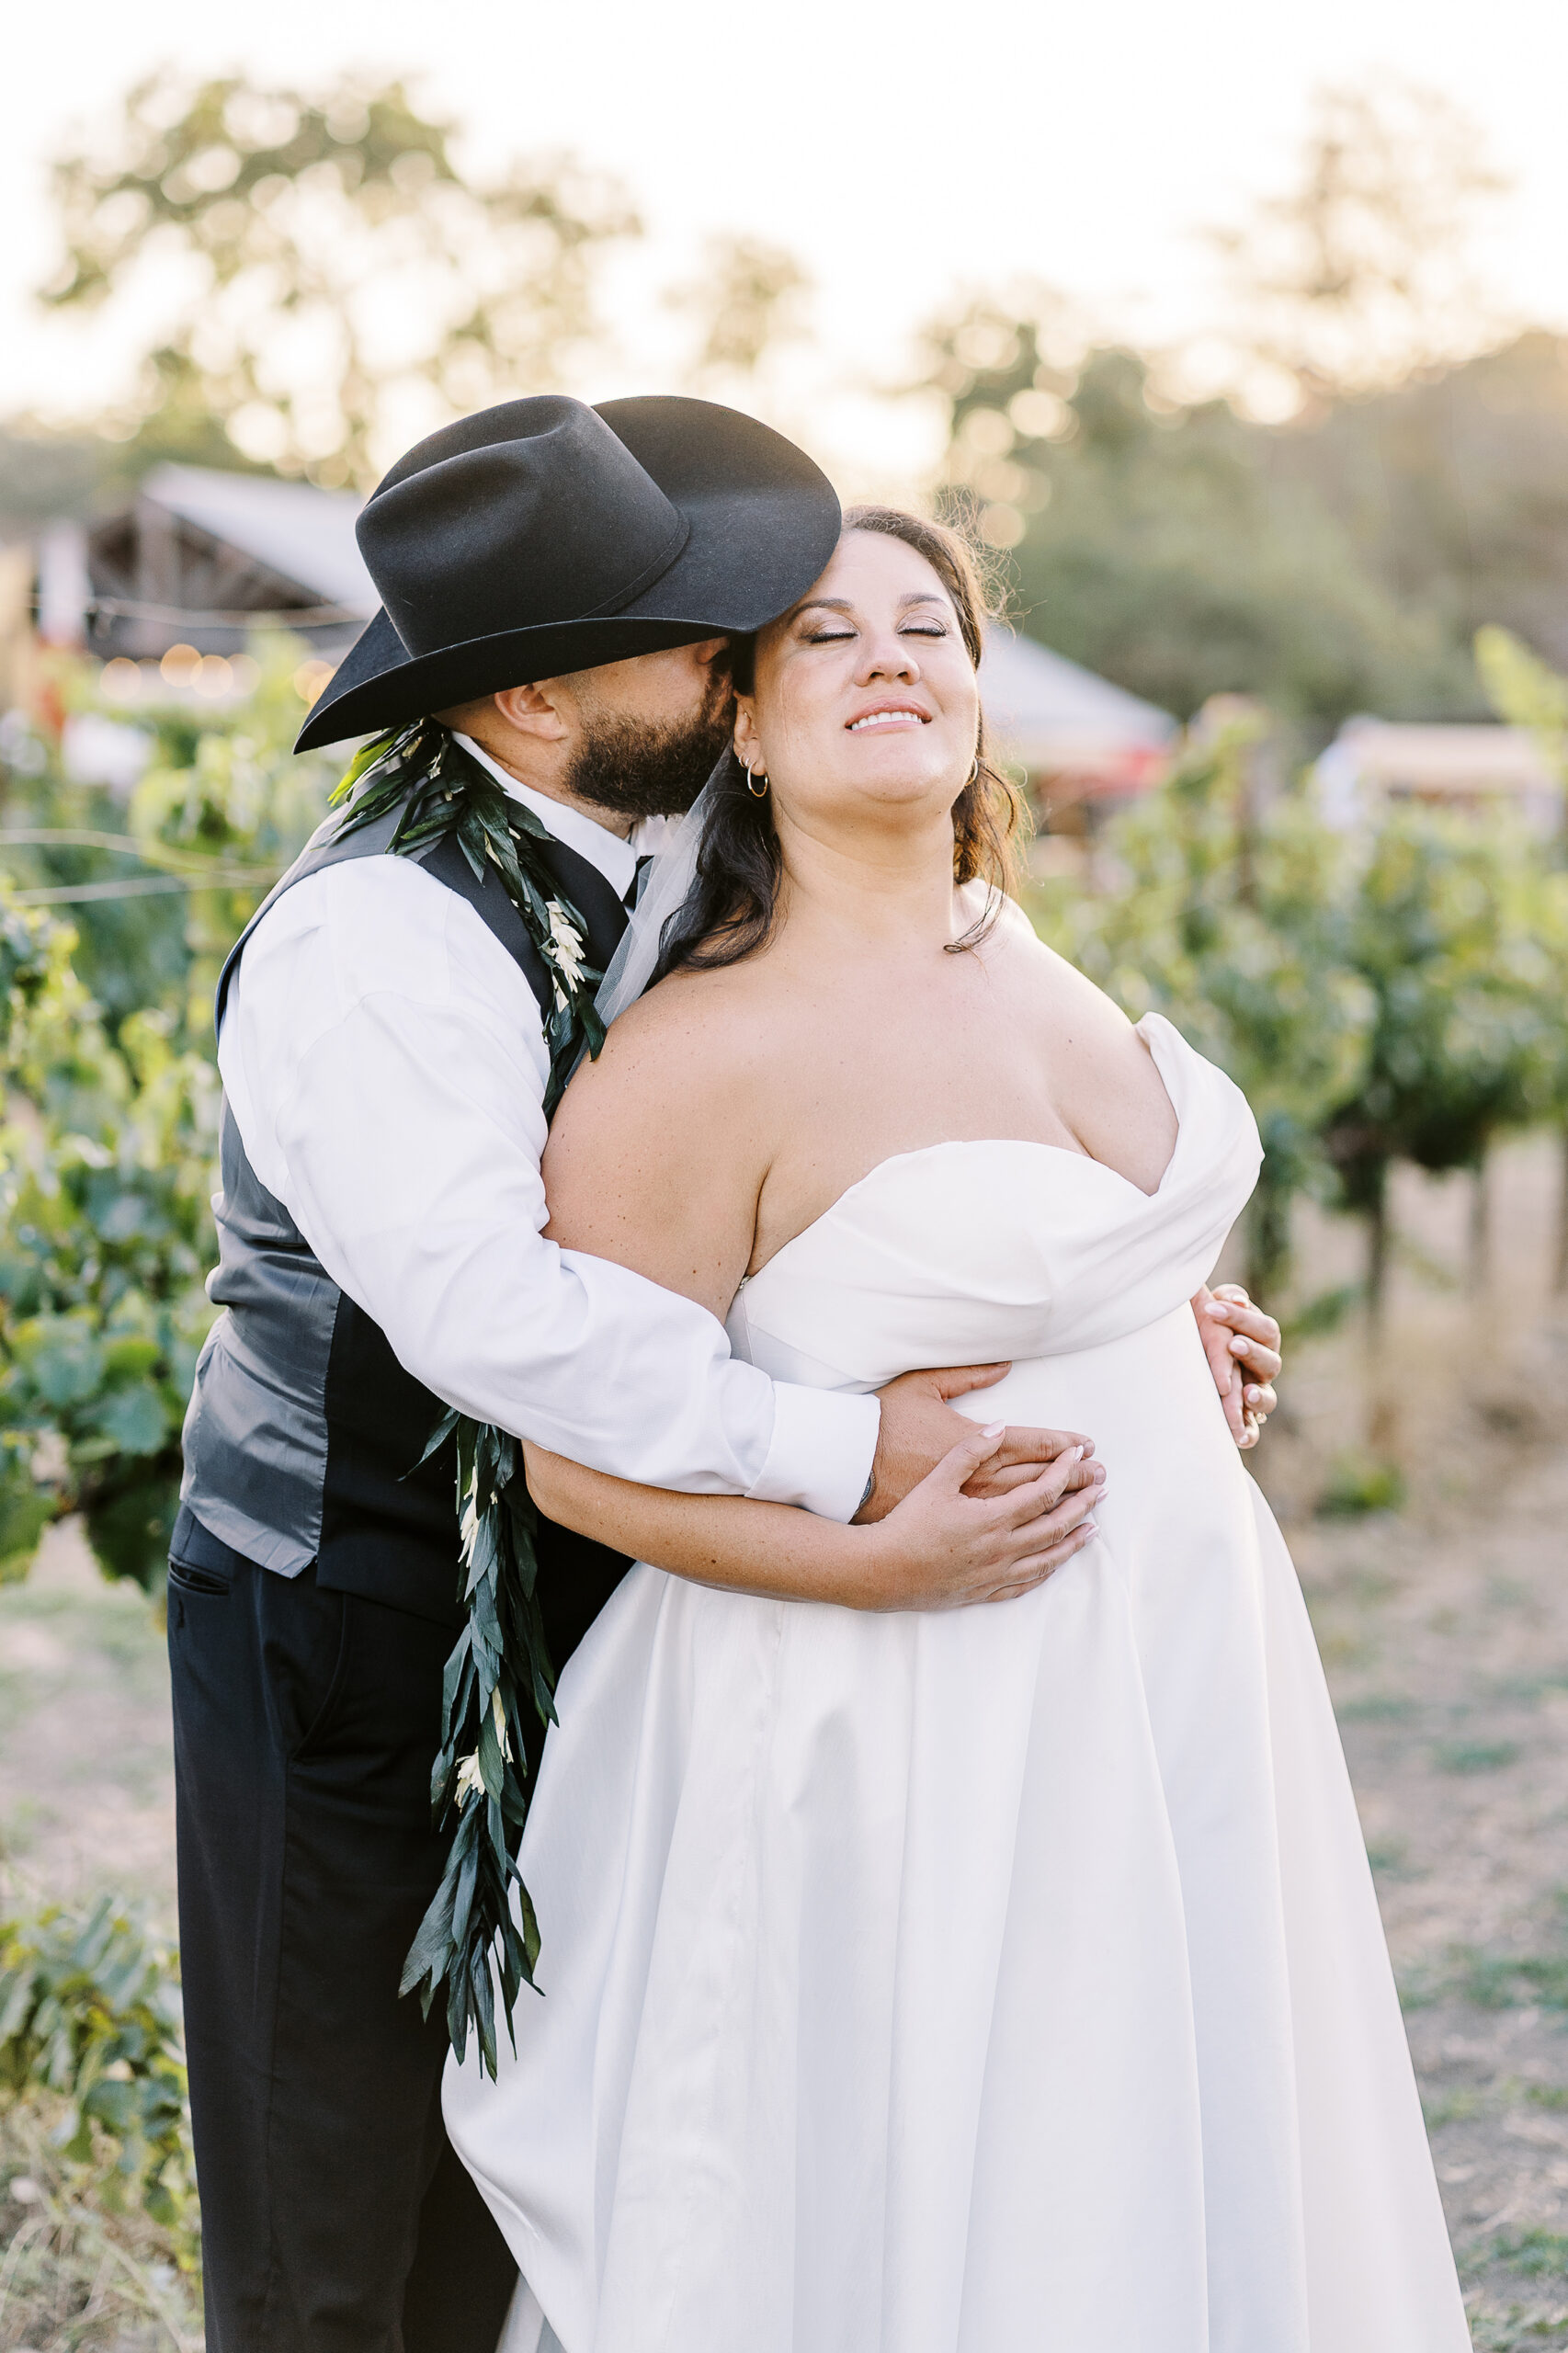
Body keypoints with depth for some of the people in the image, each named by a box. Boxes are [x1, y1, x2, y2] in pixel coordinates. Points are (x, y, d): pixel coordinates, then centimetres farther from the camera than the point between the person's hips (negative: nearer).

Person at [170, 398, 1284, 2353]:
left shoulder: (635, 882, 6)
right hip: (362, 1638, -8)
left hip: (561, 1618, 8)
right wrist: (849, 1455, -32)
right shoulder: (374, 936, -22)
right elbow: (487, 1305, -35)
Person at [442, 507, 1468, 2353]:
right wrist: (879, 1555, -23)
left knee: (1163, 2202, 18)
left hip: (1162, 1691, 8)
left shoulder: (1012, 954, 5)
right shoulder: (702, 1053, -18)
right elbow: (584, 1456, -15)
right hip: (912, 1725, -8)